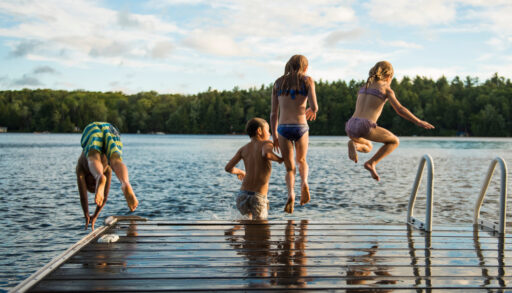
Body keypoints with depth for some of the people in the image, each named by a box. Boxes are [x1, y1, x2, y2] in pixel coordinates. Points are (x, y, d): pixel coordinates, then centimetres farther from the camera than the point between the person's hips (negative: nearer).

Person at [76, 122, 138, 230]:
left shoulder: (81, 167, 32)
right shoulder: (107, 169, 38)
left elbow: (83, 195, 27)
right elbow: (105, 195, 41)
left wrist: (87, 216, 35)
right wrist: (95, 215, 48)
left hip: (91, 129, -2)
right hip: (111, 130, 2)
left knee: (95, 162, -25)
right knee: (116, 162, -21)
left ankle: (100, 178, -63)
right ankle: (125, 184, -56)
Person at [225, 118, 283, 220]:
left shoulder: (243, 149, 11)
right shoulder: (266, 143, -2)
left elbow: (228, 168, 7)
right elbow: (266, 154, -25)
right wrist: (280, 159, -6)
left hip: (242, 194, 5)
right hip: (258, 198, -5)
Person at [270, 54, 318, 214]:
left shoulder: (278, 82, 12)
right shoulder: (307, 80, 3)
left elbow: (274, 113, 9)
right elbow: (314, 106, -8)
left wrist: (274, 136, 14)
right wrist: (312, 110, 17)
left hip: (283, 129, 1)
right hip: (301, 128, -1)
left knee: (290, 168, 11)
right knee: (301, 160, 26)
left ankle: (291, 194, -17)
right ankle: (304, 183, -2)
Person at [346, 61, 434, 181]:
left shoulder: (364, 87, 24)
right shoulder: (386, 89, 8)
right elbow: (400, 109, -1)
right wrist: (418, 122, 5)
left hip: (350, 126, 5)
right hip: (366, 126, -5)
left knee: (368, 147, 34)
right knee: (394, 141, 19)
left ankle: (353, 144, -2)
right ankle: (371, 163, 1)